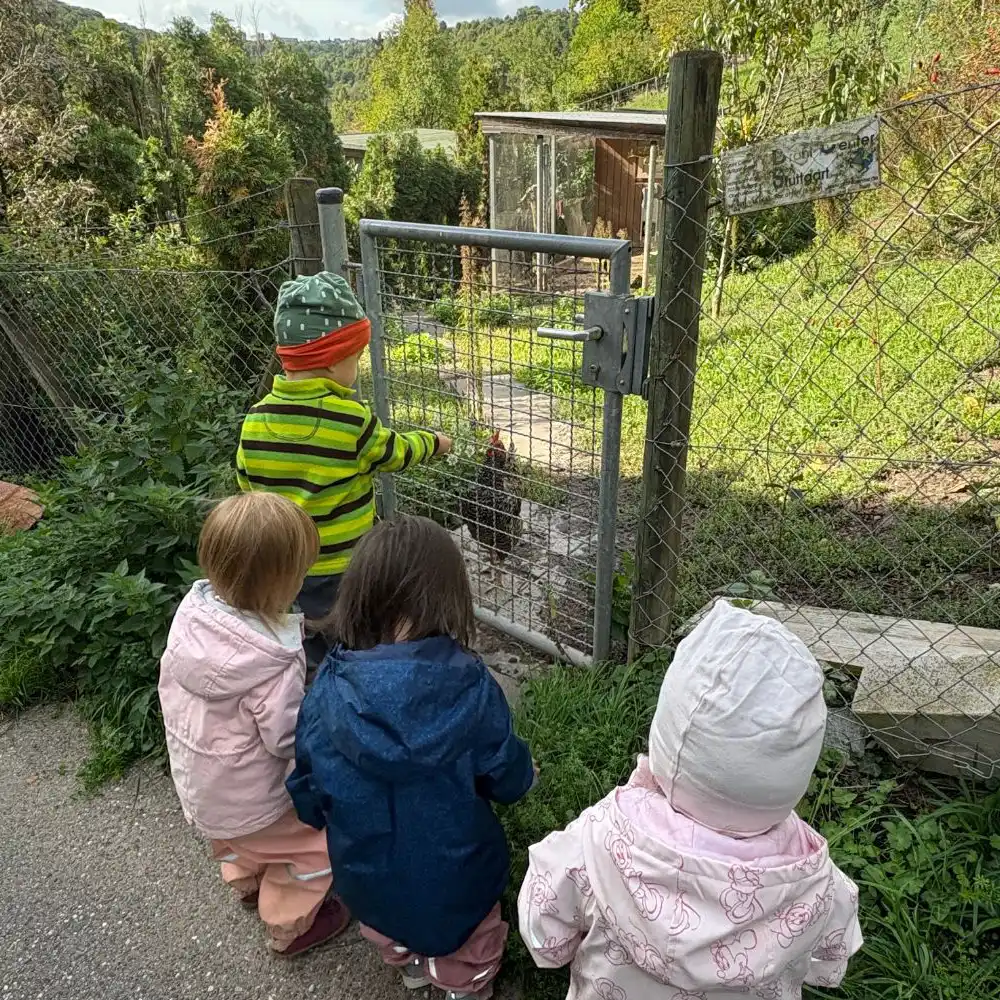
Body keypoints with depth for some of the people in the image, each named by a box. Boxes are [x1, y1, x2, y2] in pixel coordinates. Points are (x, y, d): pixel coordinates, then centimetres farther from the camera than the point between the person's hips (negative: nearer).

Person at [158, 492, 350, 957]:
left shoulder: (192, 608, -19)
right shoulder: (272, 662, -40)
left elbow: (171, 682, -4)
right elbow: (288, 740, -29)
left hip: (195, 783, 7)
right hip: (249, 800, -7)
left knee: (236, 835, 37)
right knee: (319, 841, 20)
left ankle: (247, 882, 64)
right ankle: (290, 927, 40)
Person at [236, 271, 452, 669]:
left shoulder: (256, 419, -9)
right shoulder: (351, 420, -22)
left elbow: (247, 485, 2)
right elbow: (396, 454, -5)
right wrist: (434, 442, 15)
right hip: (343, 574, -4)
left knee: (316, 658, 23)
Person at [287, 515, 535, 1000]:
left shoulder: (327, 691, -25)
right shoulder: (469, 687, -30)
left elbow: (307, 791, -11)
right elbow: (507, 779, -15)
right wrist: (527, 773, 9)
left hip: (367, 873, 3)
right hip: (456, 876, -2)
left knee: (392, 939, 37)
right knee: (467, 958, 32)